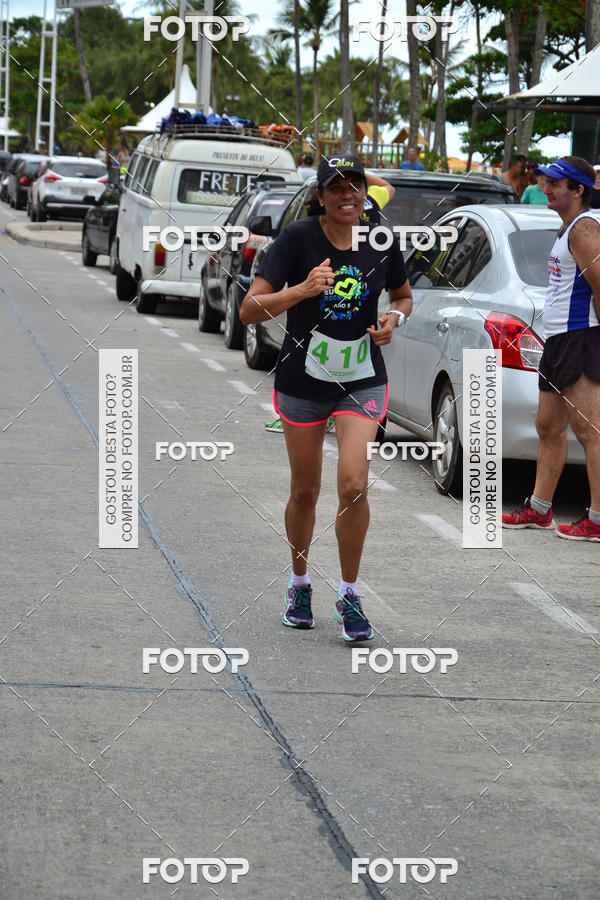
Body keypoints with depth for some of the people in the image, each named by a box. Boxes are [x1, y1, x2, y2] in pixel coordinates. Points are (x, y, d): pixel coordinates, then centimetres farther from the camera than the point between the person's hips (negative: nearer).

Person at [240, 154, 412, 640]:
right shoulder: (298, 238, -13)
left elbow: (403, 295, 17)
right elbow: (249, 310, -19)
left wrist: (395, 318, -6)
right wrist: (302, 289, -34)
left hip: (363, 381, 1)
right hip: (302, 381, -1)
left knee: (354, 485, -15)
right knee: (305, 492, 11)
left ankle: (350, 596, 1)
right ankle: (300, 585, 35)